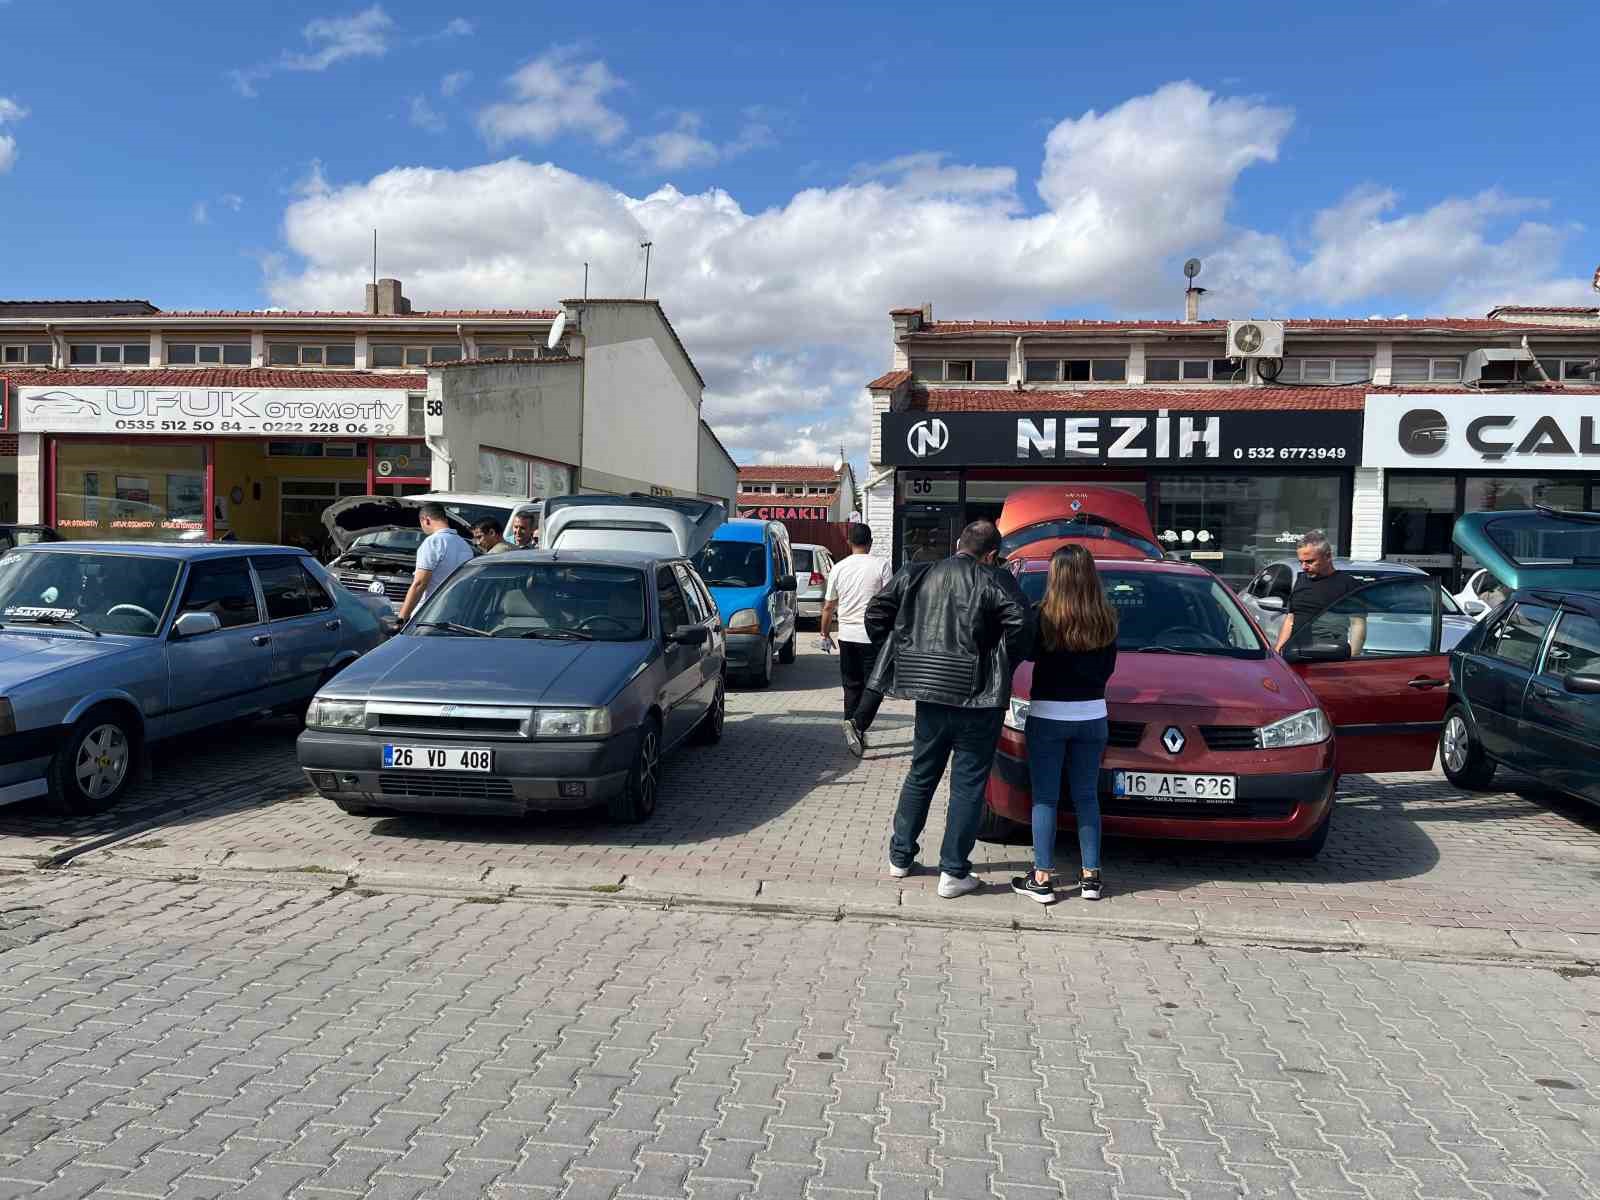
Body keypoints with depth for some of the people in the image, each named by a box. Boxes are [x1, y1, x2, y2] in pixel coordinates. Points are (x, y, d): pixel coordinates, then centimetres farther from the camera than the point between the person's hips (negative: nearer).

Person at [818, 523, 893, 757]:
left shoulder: (839, 568, 4)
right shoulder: (881, 565, -5)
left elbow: (828, 607, 9)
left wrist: (825, 635, 21)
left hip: (847, 636, 4)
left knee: (852, 686, 14)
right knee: (875, 685, 2)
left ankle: (855, 734, 16)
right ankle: (858, 723, -18)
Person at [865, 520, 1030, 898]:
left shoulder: (915, 576, 4)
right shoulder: (994, 582, -8)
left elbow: (875, 614, 3)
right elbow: (1019, 624, -21)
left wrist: (904, 656, 11)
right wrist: (1004, 666, -6)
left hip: (929, 694, 5)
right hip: (976, 700, -4)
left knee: (920, 775, 20)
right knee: (968, 784, 5)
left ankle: (900, 856, 29)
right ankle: (953, 873, 8)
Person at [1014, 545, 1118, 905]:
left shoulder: (1043, 616, -15)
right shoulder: (1106, 620, -3)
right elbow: (1107, 668, 5)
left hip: (1047, 716, -3)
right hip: (1092, 715, 3)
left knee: (1045, 798, 5)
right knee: (1087, 797, 14)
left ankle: (1041, 879, 7)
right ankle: (1091, 877, 17)